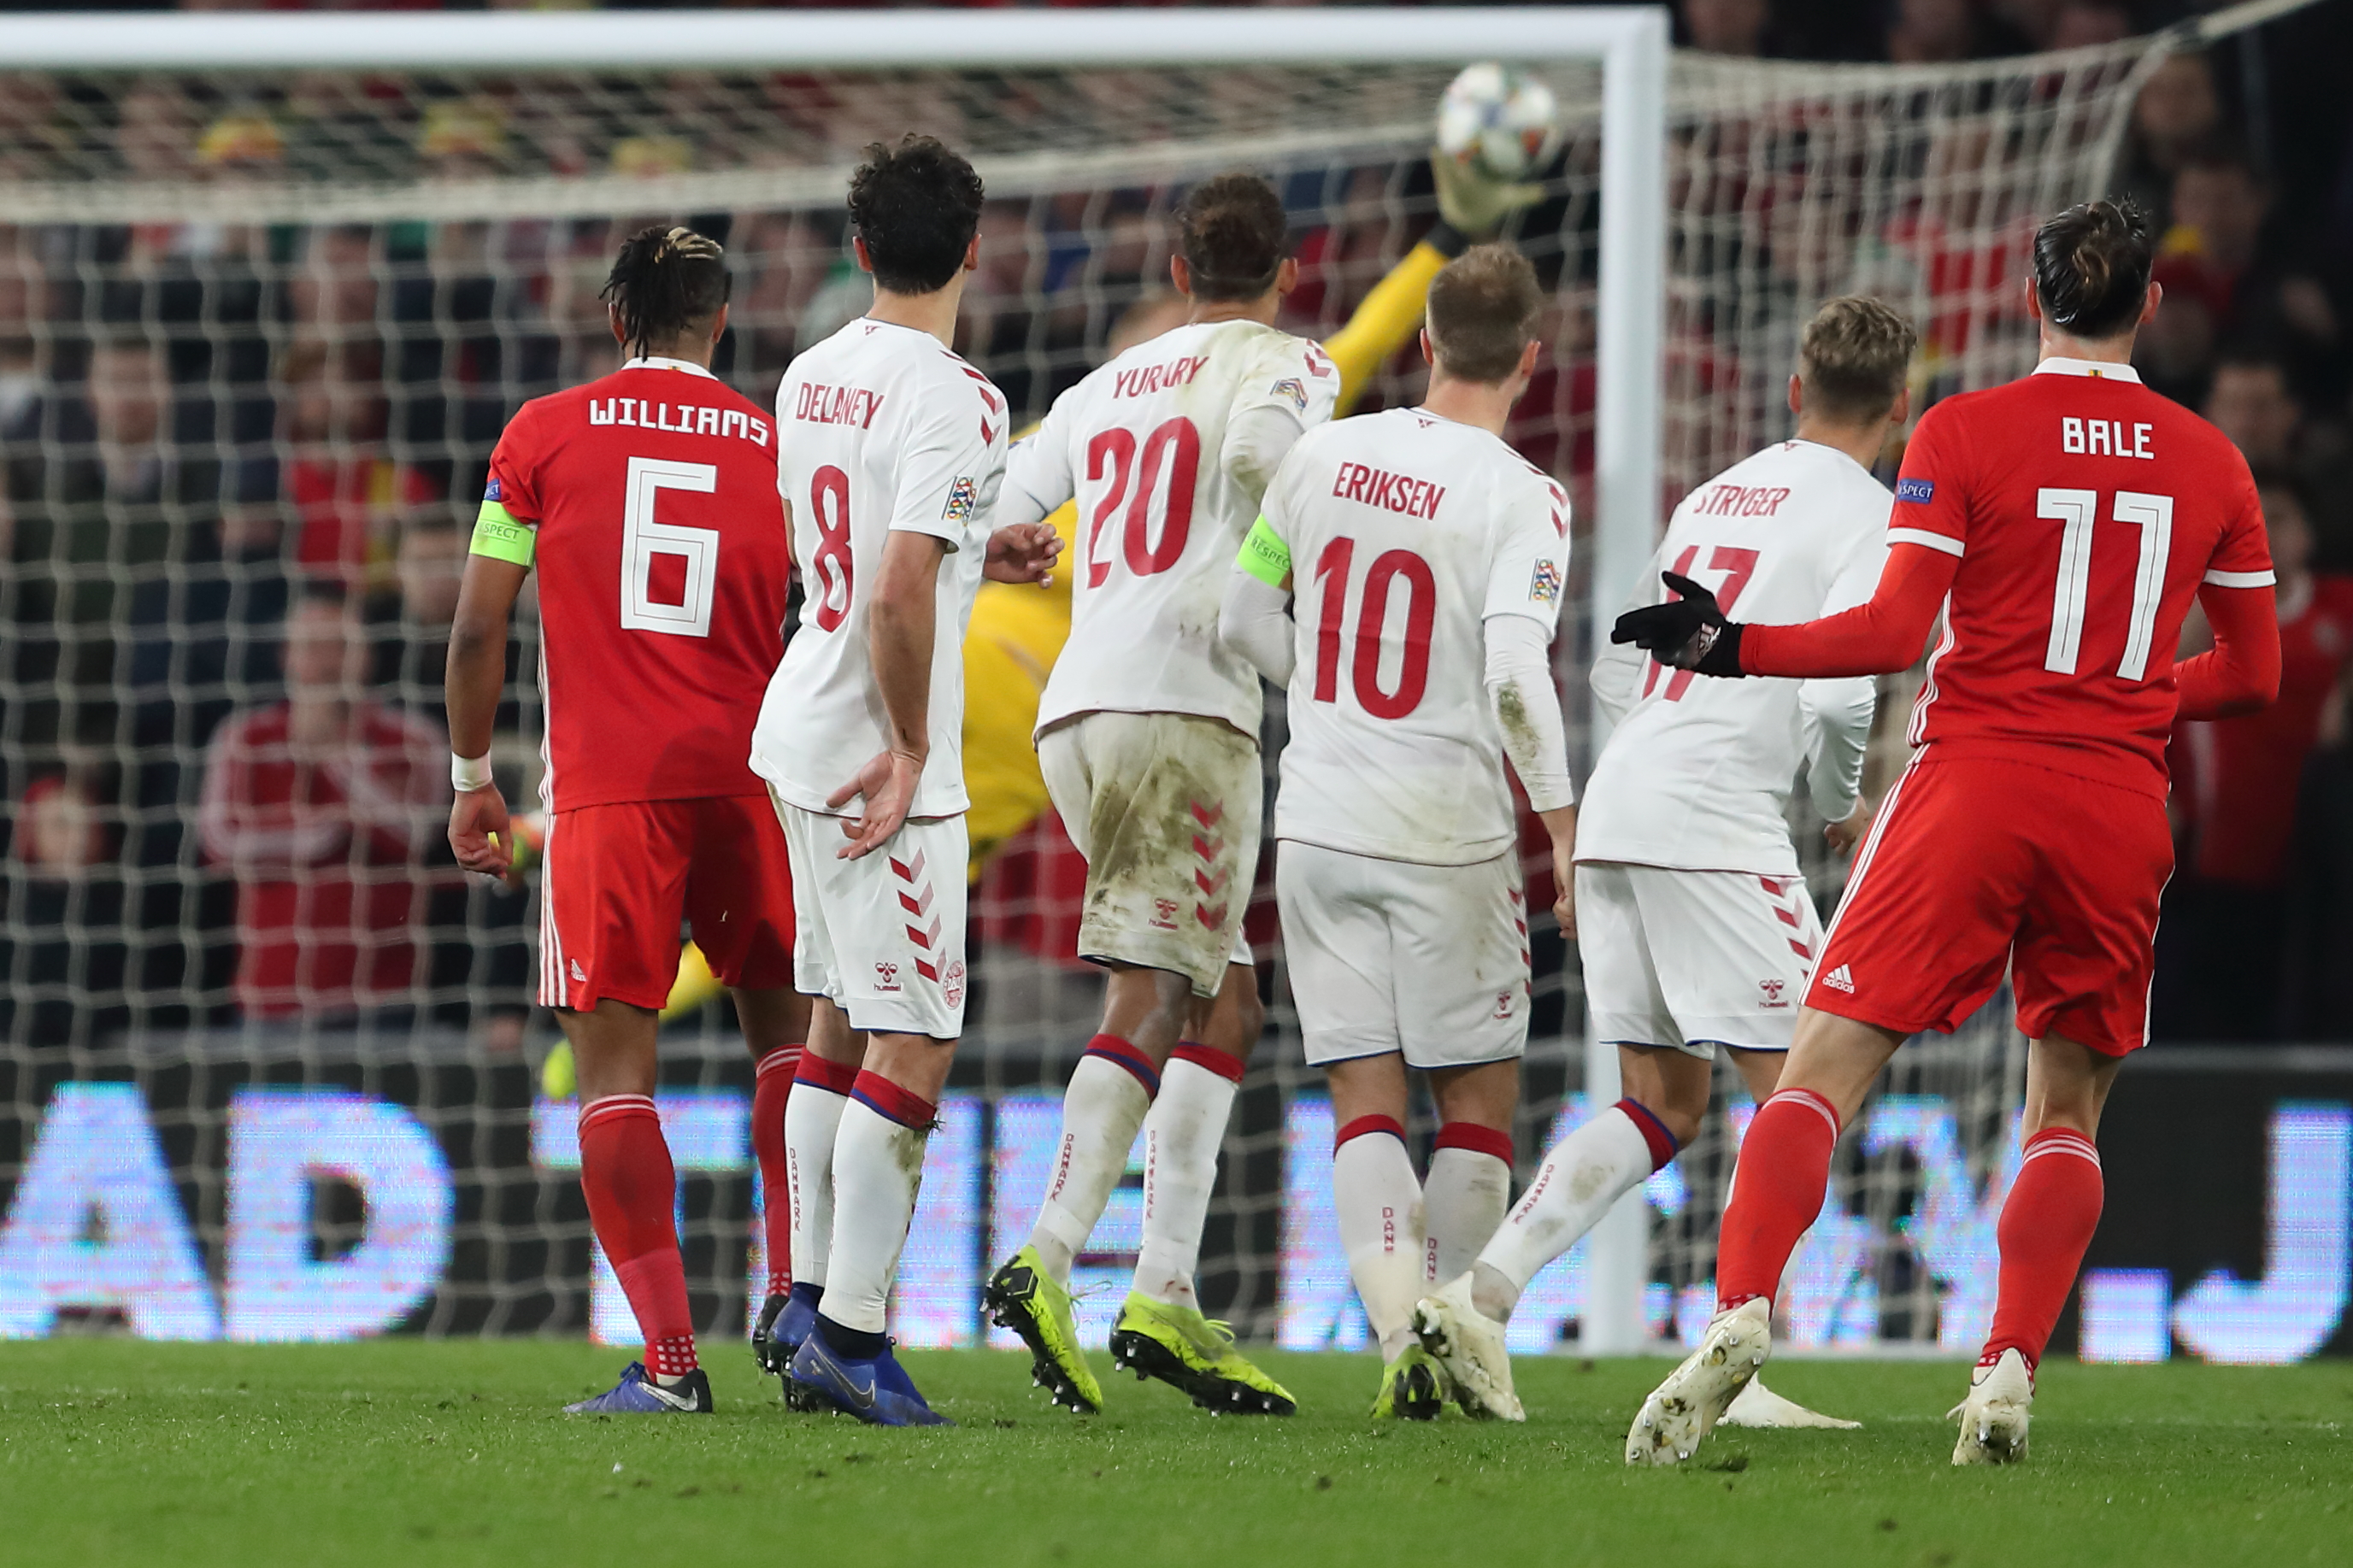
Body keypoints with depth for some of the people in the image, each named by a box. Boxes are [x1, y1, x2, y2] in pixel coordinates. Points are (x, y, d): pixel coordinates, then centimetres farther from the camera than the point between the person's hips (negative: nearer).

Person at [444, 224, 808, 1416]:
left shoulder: (544, 434, 4)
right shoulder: (778, 445, 8)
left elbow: (477, 628, 4)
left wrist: (469, 778, 14)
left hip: (603, 783, -2)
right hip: (746, 773, 2)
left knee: (613, 1058, -1)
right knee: (783, 1021, 20)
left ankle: (667, 1357, -10)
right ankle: (794, 1292, 8)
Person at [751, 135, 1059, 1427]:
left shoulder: (810, 379, 8)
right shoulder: (950, 401, -17)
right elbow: (899, 595, -25)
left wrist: (978, 558, 22)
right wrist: (911, 750, -17)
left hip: (799, 736, 9)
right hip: (875, 757, -9)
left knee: (840, 1021, 18)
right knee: (913, 1042, -5)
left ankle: (811, 1297, 23)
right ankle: (851, 1332, -8)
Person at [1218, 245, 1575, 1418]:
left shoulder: (1325, 455, 2)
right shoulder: (1520, 499, -12)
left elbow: (1242, 619, 10)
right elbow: (1514, 677, -22)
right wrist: (1565, 833, -19)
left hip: (1319, 825, 3)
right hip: (1448, 833, -3)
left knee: (1365, 1099, 4)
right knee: (1479, 1099, 11)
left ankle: (1401, 1332, -14)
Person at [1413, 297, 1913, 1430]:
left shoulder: (1712, 497, 21)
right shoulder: (1866, 516, -2)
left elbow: (1615, 675, 23)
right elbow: (1838, 695, -14)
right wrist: (1846, 807, 3)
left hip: (1615, 814, 8)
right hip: (1715, 827, -8)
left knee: (1665, 1100, 13)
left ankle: (1481, 1295, 1)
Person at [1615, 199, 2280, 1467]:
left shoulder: (1964, 433, -2)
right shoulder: (2211, 461, 9)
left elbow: (1895, 631, -10)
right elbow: (2253, 673, 15)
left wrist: (1735, 648, -1)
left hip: (1973, 780, -3)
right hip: (2121, 806, 3)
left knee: (1824, 1069, -3)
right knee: (2067, 1111, 14)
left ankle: (1742, 1305, -24)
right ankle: (2010, 1371, -3)